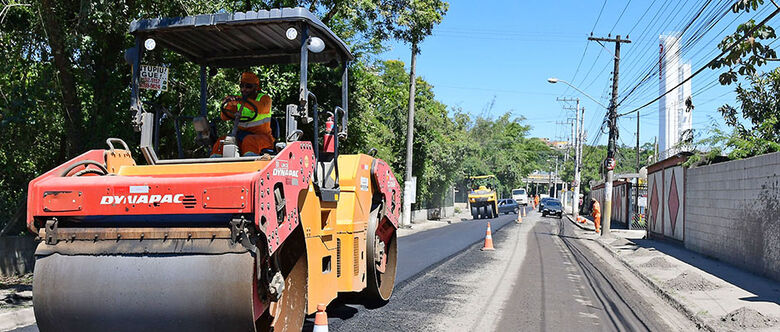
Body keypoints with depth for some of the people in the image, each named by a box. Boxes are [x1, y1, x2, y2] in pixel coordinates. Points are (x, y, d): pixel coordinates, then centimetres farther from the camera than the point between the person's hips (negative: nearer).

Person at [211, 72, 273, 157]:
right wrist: (229, 105, -22)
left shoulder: (264, 98, 0)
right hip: (243, 135, 5)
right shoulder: (238, 99, 12)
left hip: (262, 136, -5)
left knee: (250, 140, -37)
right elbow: (224, 117, 0)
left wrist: (242, 101, -41)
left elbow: (260, 108, -26)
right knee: (221, 141, -19)